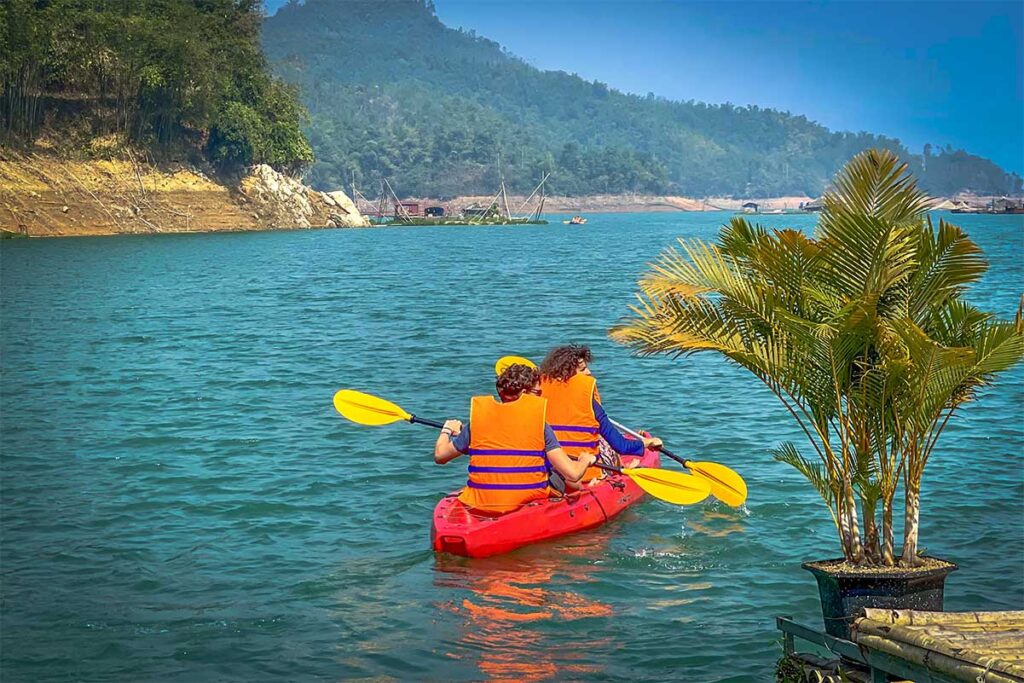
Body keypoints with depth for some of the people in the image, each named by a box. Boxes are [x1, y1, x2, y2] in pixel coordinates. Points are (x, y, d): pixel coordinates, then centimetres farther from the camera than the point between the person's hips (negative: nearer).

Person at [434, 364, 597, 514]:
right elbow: (573, 475, -12)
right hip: (530, 501, -3)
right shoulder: (539, 423, -9)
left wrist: (447, 430, 30)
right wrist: (585, 460, 12)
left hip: (480, 505, 3)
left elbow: (440, 455, 8)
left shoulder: (477, 418, -3)